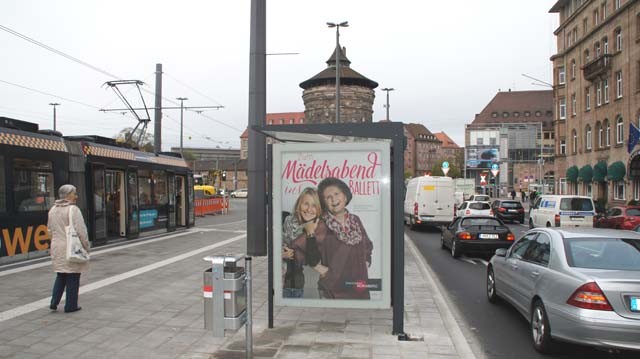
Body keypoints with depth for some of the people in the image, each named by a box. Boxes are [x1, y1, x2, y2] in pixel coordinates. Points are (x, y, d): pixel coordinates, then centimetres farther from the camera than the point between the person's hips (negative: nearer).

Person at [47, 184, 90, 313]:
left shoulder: (53, 210, 9)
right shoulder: (73, 209, -15)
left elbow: (50, 229, 16)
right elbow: (80, 230, -17)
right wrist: (86, 245, -8)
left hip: (57, 248, 7)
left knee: (60, 276, 20)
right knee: (72, 277, 3)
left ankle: (54, 302, 15)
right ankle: (70, 306, 9)